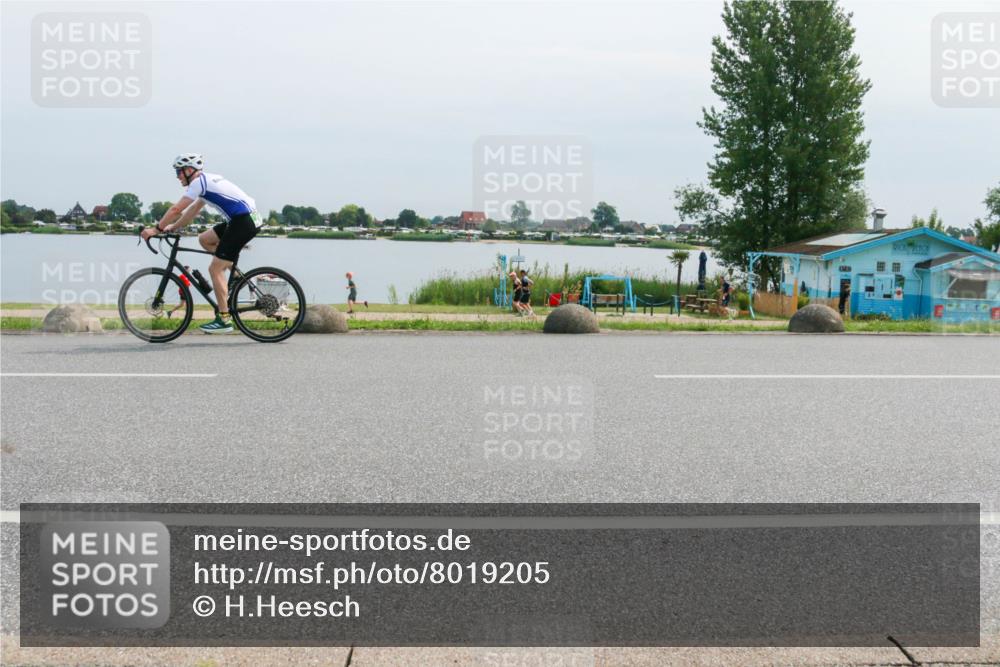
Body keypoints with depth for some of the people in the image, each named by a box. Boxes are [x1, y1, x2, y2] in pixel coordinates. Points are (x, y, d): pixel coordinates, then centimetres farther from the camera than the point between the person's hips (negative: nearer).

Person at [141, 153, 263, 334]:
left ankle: (223, 320, -5)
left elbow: (176, 209, -10)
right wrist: (173, 227, 26)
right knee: (204, 239, 20)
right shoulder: (207, 180, 21)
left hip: (244, 222, -9)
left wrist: (156, 229, -3)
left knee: (215, 268, -6)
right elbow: (193, 210, 28)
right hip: (248, 219, 9)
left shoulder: (199, 182, -7)